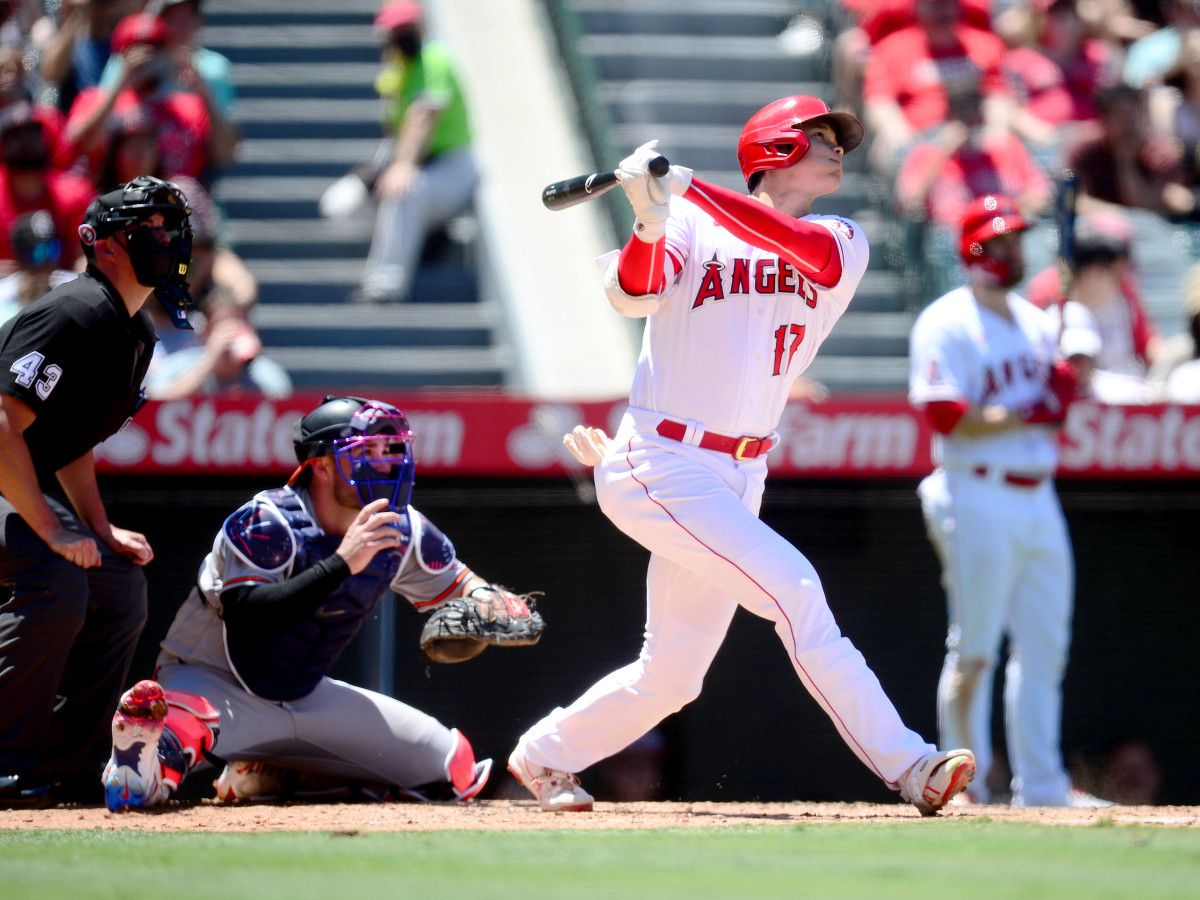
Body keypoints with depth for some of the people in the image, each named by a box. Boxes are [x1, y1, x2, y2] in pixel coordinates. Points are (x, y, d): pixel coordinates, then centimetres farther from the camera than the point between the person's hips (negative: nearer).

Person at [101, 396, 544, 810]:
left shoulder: (400, 531, -4)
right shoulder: (266, 523, -23)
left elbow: (455, 581, 14)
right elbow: (247, 619, -37)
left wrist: (482, 597, -11)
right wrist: (341, 564, -40)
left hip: (305, 696, 9)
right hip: (213, 683, -9)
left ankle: (285, 774, 12)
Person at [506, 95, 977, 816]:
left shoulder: (843, 243, 10)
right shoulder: (690, 227, 0)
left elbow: (817, 254, -15)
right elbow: (632, 295, -16)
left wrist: (695, 191, -24)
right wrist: (652, 220, -36)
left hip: (738, 479, 6)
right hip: (662, 465, -6)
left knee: (672, 675, 9)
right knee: (791, 585, -20)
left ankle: (546, 756, 30)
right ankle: (904, 765, -21)